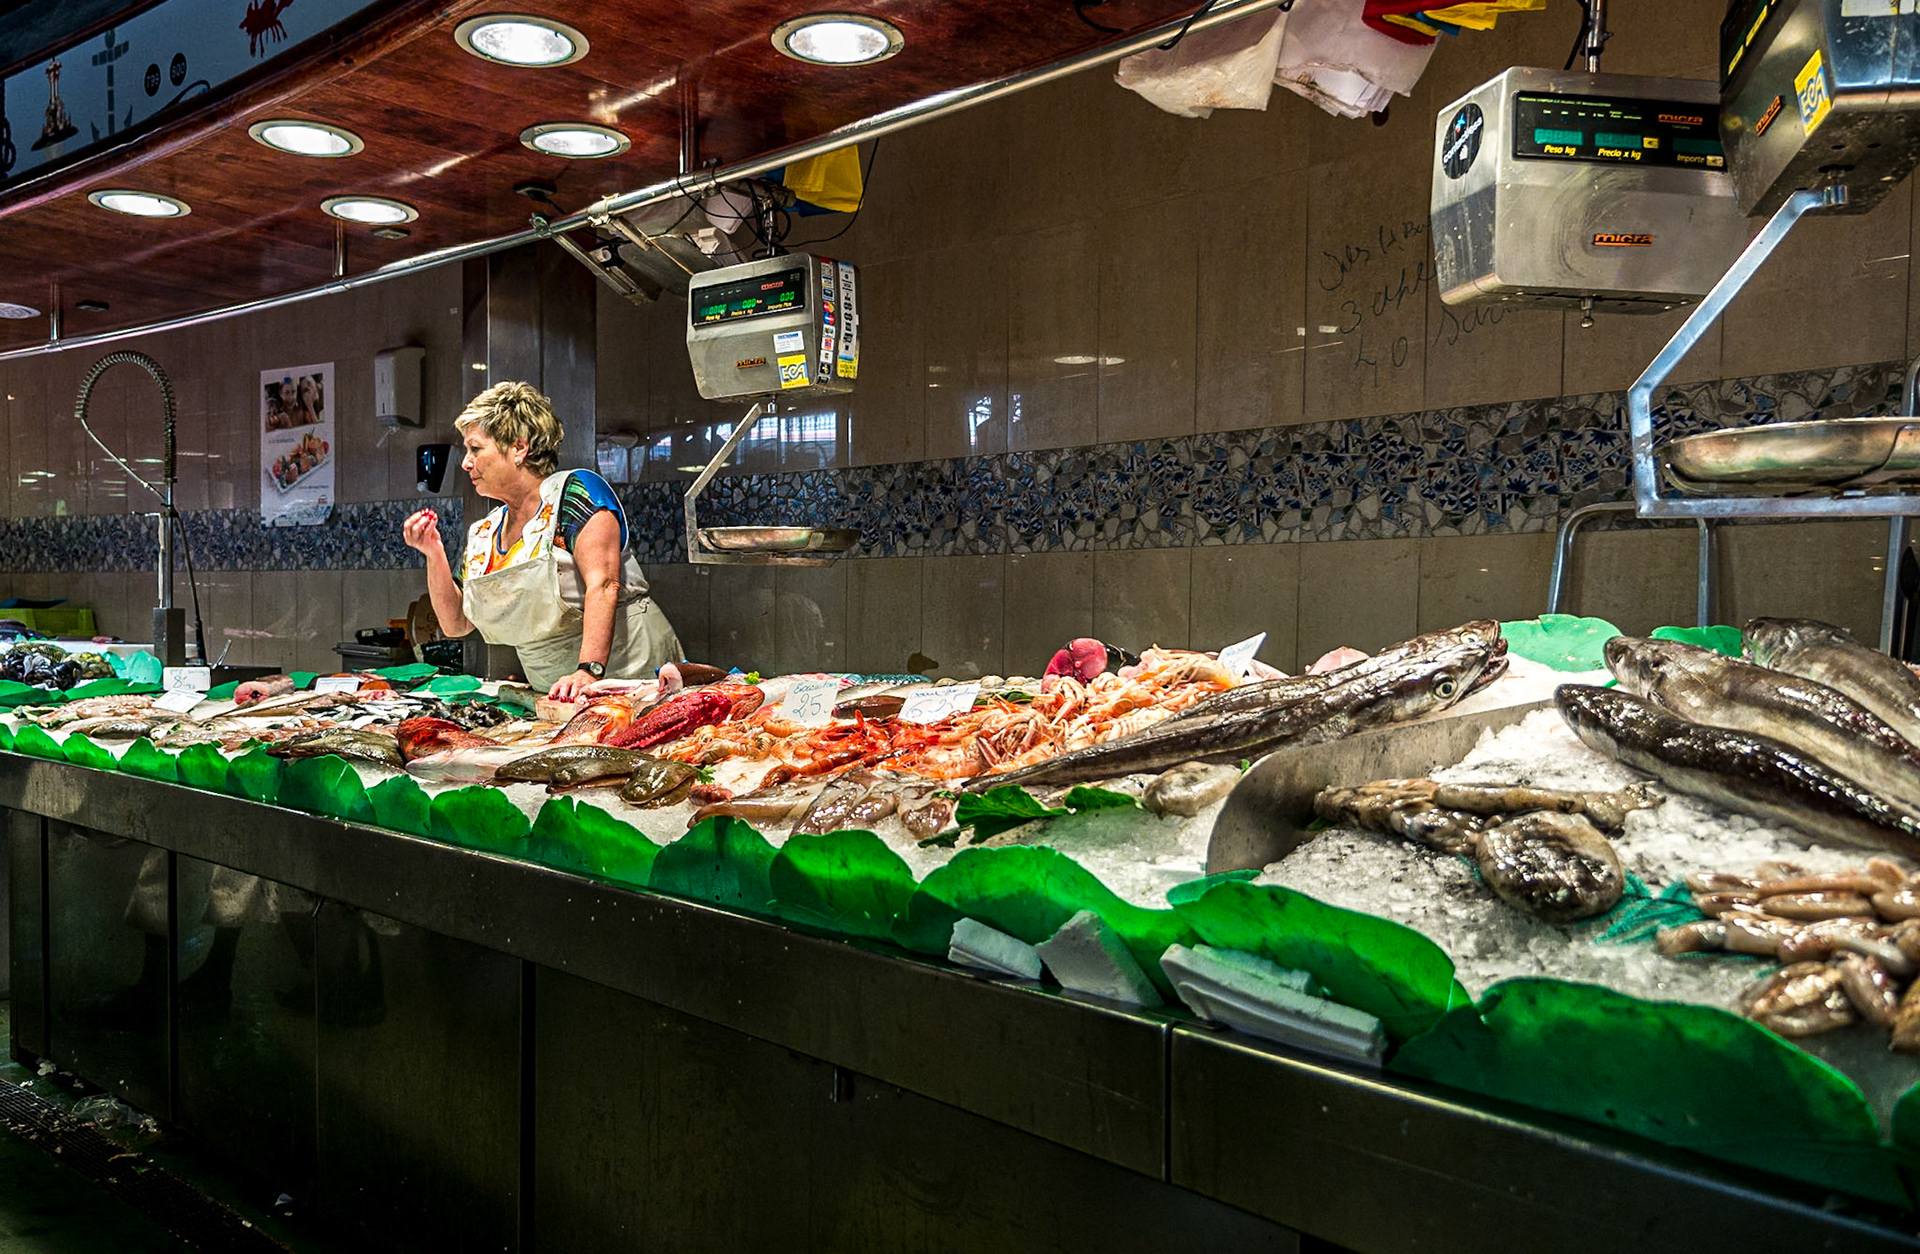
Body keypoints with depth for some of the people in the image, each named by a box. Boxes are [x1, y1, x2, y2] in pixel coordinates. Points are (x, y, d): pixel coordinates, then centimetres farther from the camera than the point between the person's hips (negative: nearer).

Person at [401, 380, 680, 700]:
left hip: (629, 670, -6)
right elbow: (455, 623, 17)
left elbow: (602, 585, -18)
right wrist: (434, 554, 5)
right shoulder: (483, 534, 15)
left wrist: (589, 671, -29)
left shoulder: (575, 490, -6)